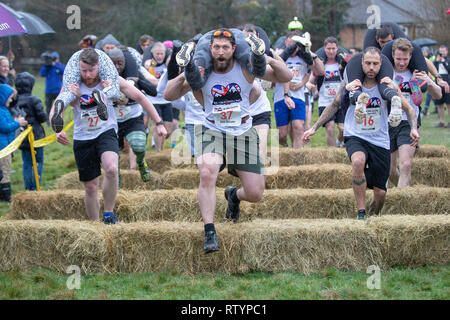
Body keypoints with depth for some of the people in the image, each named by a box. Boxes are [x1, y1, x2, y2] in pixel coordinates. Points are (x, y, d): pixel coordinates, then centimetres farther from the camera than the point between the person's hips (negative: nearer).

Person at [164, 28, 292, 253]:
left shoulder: (246, 69, -7)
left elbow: (286, 78, -2)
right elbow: (169, 95, -2)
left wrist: (271, 62, -22)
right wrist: (183, 77, -20)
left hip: (243, 132, 1)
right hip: (212, 131, -1)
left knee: (255, 194, -2)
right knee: (207, 174, -32)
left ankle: (234, 195, 37)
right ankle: (209, 233, -28)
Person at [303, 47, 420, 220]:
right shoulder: (350, 84, -6)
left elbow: (409, 109, 4)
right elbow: (334, 106, 10)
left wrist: (414, 128, -14)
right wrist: (314, 128, 8)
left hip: (380, 142, 1)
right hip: (355, 138, -1)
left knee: (380, 193, 1)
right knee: (358, 162, -36)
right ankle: (361, 214, -29)